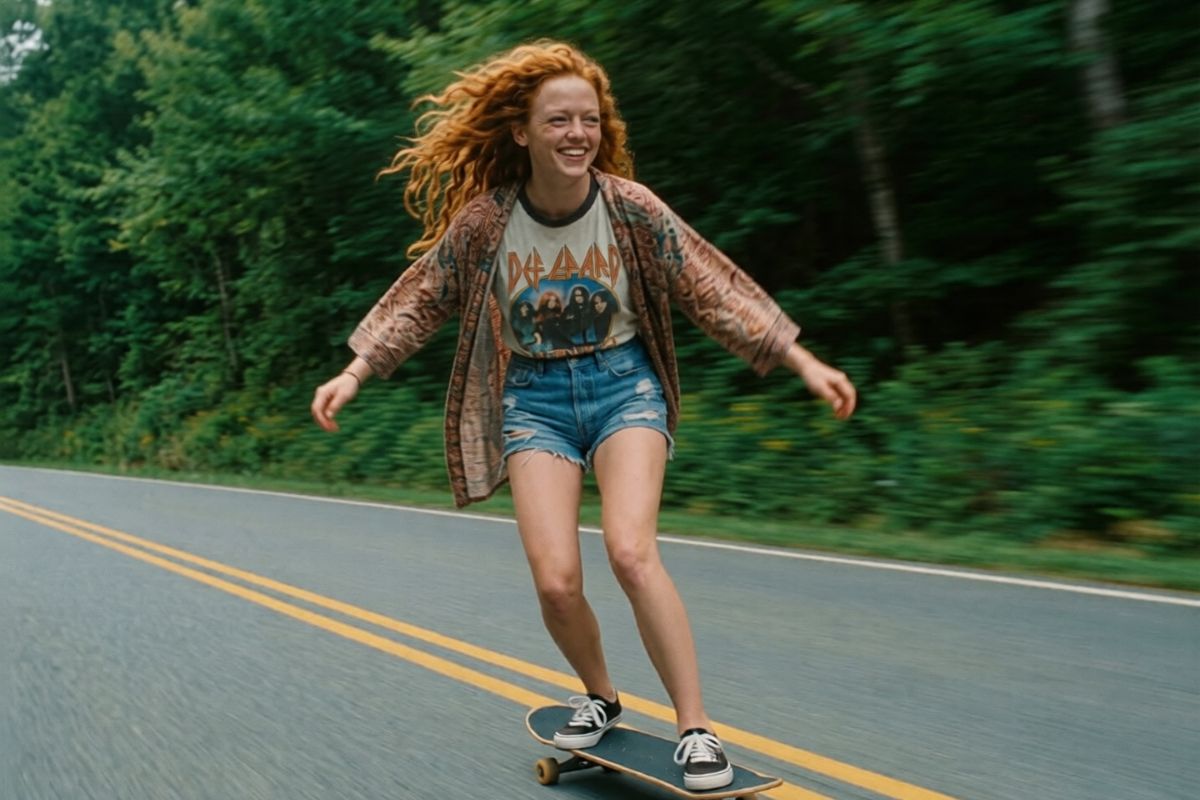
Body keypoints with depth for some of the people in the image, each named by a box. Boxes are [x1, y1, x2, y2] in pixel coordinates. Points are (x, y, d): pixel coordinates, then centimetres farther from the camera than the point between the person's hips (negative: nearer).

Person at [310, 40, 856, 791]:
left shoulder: (630, 207, -11)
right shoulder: (485, 220, -11)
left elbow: (712, 288, -7)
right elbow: (420, 299, 2)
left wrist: (804, 360, -9)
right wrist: (354, 374, -2)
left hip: (623, 382, -1)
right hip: (534, 398, 1)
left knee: (630, 550, -22)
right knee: (556, 582, -10)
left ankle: (698, 729, -8)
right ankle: (601, 698, 22)